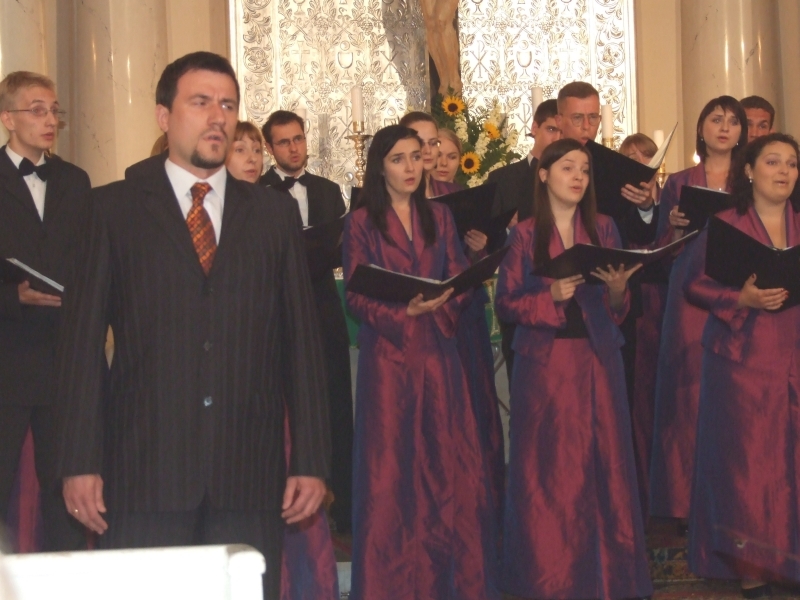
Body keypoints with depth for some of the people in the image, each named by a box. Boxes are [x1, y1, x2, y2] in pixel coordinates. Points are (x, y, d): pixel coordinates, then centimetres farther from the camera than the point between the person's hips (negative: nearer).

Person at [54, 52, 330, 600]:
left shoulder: (275, 212, 11)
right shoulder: (115, 208, 6)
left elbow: (302, 337, 8)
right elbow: (83, 338, 2)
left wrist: (311, 461, 3)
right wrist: (81, 462, -5)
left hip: (250, 471, 2)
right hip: (144, 470, -2)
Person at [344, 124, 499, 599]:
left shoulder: (440, 216, 12)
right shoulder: (362, 222, 2)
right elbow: (357, 296, -3)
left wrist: (441, 303, -12)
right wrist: (404, 311, -18)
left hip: (438, 350, 3)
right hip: (388, 352, -3)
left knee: (451, 461, 0)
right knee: (390, 466, -1)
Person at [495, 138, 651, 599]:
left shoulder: (604, 229, 7)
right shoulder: (524, 236, 1)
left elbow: (620, 309, 6)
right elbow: (507, 303, -3)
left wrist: (616, 290, -15)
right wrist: (551, 297, -18)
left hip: (597, 359, 2)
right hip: (545, 362, -2)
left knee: (602, 462, 1)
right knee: (548, 469, 1)